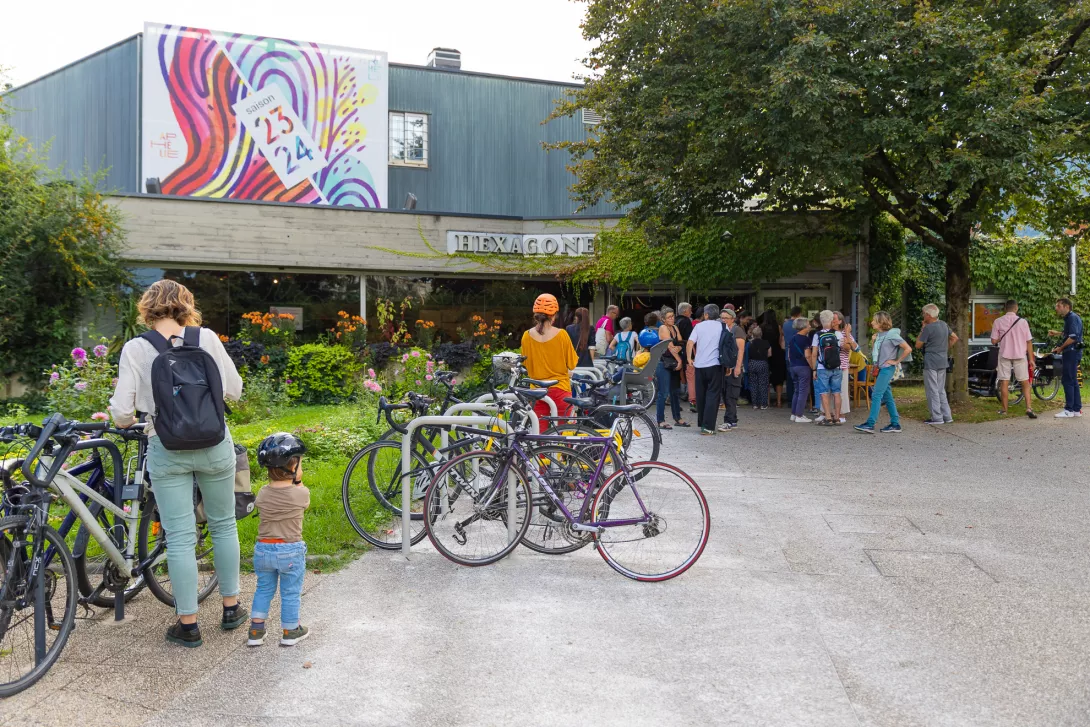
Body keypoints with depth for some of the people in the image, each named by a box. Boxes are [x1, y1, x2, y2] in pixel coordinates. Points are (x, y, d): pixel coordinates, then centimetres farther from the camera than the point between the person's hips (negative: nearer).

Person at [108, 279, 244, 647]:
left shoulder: (135, 348, -6)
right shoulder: (206, 337, -5)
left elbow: (121, 413, -9)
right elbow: (234, 389, -1)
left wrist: (124, 418, 15)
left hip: (167, 451, -1)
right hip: (214, 445, 1)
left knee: (180, 537, 7)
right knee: (223, 525, 17)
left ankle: (188, 624, 14)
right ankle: (231, 608, 27)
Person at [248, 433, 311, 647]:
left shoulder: (262, 494, -5)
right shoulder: (301, 494, -14)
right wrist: (298, 482, 8)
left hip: (263, 549, 3)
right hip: (291, 550, -3)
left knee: (263, 589, 19)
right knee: (291, 593, 11)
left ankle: (256, 631, 24)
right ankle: (290, 632, 23)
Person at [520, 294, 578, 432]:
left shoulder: (527, 336, -4)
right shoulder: (561, 334, -11)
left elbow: (526, 365, 5)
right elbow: (572, 363, -4)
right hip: (560, 389, -2)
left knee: (539, 433, 7)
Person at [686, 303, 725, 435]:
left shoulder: (699, 326, 3)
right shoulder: (721, 326, 1)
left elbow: (690, 343, -5)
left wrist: (689, 358, 6)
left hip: (699, 365, 2)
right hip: (715, 365, -2)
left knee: (701, 394, 14)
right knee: (712, 395, -2)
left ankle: (701, 423, 24)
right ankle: (708, 426, -11)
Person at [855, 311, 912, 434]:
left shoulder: (891, 335, -11)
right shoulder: (879, 335, 12)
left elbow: (908, 349, -14)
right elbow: (873, 352, 18)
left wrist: (897, 361, -11)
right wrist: (873, 341, 3)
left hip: (887, 368, -9)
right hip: (880, 368, 9)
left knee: (876, 395, -13)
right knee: (887, 397, 10)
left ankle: (870, 424, -15)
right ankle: (895, 424, 15)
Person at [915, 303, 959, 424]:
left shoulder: (928, 328, -16)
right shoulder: (944, 324, 8)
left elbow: (918, 345, -9)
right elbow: (955, 338, 19)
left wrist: (922, 329, -3)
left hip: (931, 362, -8)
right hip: (943, 361, 8)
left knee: (932, 391, -1)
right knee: (941, 390, 15)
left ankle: (937, 417, 0)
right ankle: (947, 416, 16)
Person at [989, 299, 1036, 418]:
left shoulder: (998, 322, -5)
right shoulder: (1022, 321, -5)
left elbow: (994, 341, -5)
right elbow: (1029, 341, -2)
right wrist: (1031, 359, 5)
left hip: (1004, 355, 0)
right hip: (1020, 355, 0)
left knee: (1004, 382, 7)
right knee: (1025, 383, 7)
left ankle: (1004, 409, 12)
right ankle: (1029, 408, -4)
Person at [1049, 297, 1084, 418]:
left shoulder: (1072, 318, -15)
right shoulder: (1068, 318, 15)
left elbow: (1073, 337, -24)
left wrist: (1060, 348, -16)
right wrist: (1057, 333, 21)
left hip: (1072, 352, -10)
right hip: (1070, 352, 10)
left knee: (1068, 381, -7)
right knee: (1072, 381, 13)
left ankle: (1069, 410, -5)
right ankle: (1077, 409, 17)